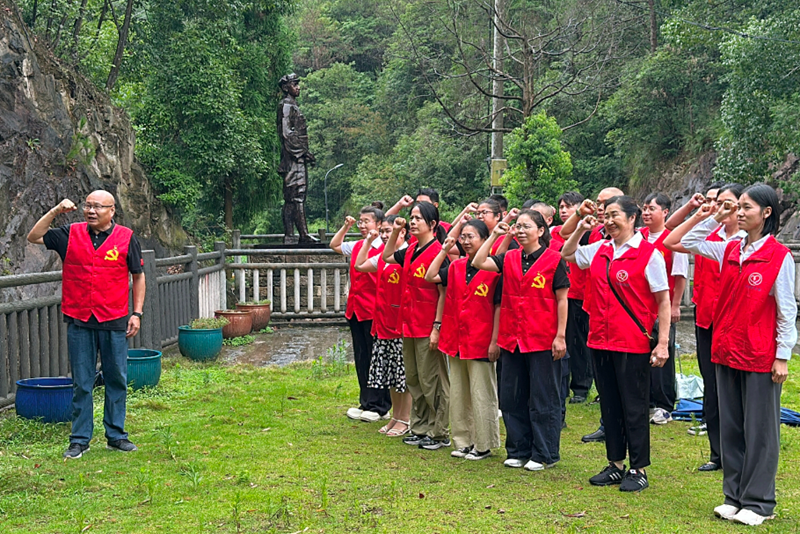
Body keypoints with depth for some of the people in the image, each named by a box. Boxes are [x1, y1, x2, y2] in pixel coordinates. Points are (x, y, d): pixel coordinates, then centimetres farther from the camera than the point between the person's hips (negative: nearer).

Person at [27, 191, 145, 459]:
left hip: (114, 322, -1)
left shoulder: (126, 238, 1)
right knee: (81, 383, 6)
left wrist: (137, 313, 1)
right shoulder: (71, 234, 5)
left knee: (117, 380, 7)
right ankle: (80, 439, 15)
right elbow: (34, 237, 6)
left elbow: (138, 276, 7)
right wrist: (55, 211, -5)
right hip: (79, 321, 1)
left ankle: (116, 435, 19)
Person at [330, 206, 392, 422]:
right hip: (355, 310, 8)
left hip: (374, 311, -8)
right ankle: (366, 403, 21)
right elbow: (334, 245, 30)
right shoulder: (356, 247, 13)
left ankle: (379, 407, 8)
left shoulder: (384, 249, -10)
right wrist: (346, 226, 21)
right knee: (361, 358, 12)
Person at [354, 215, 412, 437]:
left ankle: (405, 420, 10)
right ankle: (395, 417, 25)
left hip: (401, 324, -9)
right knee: (389, 374, 15)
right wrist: (368, 241, 20)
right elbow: (359, 265, 23)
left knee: (404, 375, 1)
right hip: (383, 322, 9)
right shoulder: (382, 256, 13)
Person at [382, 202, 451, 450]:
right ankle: (420, 429, 25)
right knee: (413, 380, 14)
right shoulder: (411, 251, 10)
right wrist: (395, 232, 14)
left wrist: (437, 327, -19)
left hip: (428, 328, -9)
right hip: (409, 326, 9)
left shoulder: (438, 252, -14)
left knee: (431, 382, -1)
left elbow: (443, 293, -16)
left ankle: (439, 433, 9)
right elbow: (387, 256, 28)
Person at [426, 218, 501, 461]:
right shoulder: (456, 267, 9)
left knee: (481, 394, 1)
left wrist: (495, 341, -12)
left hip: (481, 341, -7)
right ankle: (462, 442, 23)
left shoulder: (493, 268, -9)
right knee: (458, 393, 12)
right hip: (456, 340, 7)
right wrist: (444, 250, 3)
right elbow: (430, 277, 5)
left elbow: (499, 307, -9)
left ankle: (483, 445, 11)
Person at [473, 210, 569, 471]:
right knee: (512, 398, 11)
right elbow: (478, 262, -2)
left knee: (543, 399, 2)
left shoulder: (554, 259, -5)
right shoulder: (509, 259, 9)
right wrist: (495, 235, -3)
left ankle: (544, 454, 13)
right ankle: (518, 451, 24)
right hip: (512, 339, 5)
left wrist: (561, 335, -10)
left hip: (543, 340, -5)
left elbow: (562, 300, -5)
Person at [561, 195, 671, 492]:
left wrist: (663, 343, -14)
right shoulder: (599, 250, 8)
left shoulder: (649, 253, -9)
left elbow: (664, 301, -9)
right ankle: (615, 464, 26)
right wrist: (580, 229, 8)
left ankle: (639, 470, 14)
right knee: (609, 406, 14)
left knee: (634, 408, 3)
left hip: (633, 344, -6)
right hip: (600, 341, 6)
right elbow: (567, 254, 25)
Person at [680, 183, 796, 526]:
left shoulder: (779, 256, -9)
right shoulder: (730, 251, 7)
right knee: (730, 427, 12)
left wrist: (783, 356, -10)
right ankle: (734, 496, 22)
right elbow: (689, 243, 17)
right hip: (726, 352, 6)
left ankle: (758, 502, 12)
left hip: (760, 356, -6)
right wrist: (716, 218, 6)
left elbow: (787, 311, -8)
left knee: (760, 429, 3)